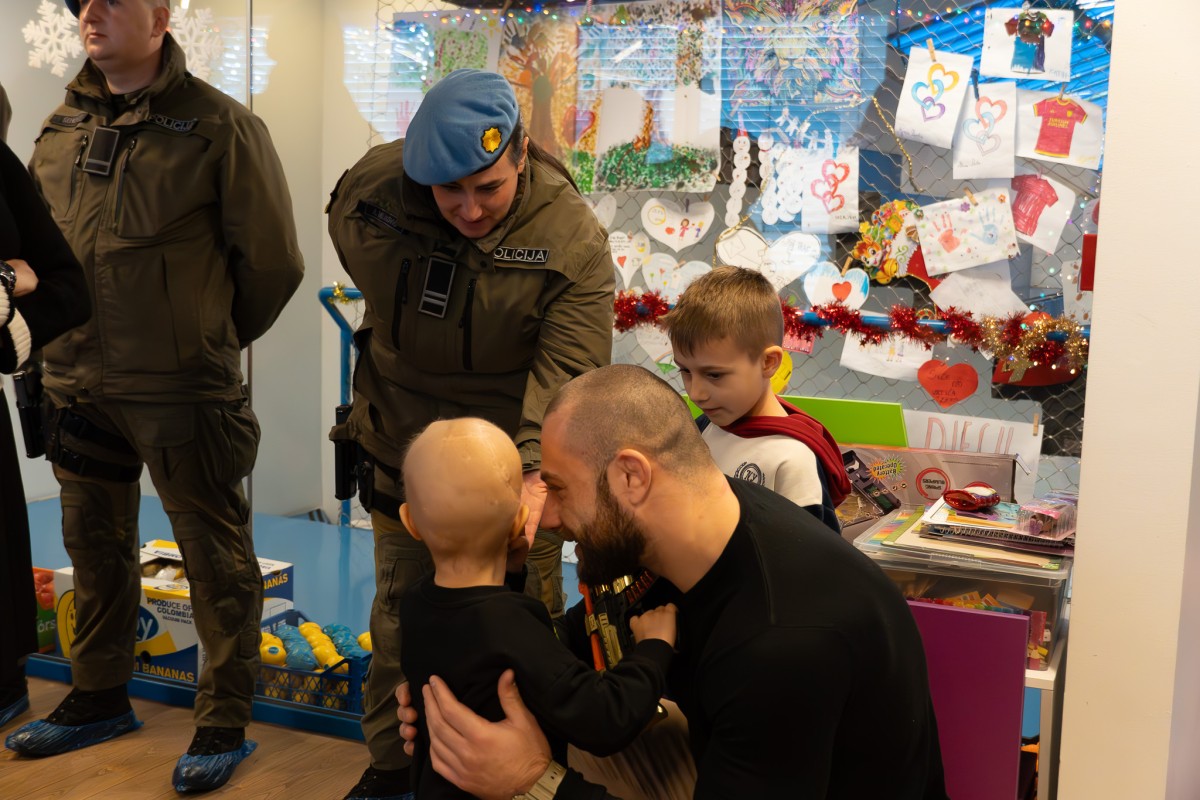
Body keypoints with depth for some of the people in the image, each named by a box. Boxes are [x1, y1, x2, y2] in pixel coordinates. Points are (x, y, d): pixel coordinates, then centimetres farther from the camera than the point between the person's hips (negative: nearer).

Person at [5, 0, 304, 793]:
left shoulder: (219, 126, -10)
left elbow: (272, 260, -7)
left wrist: (215, 338, 4)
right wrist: (69, 335, 12)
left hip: (183, 393, -6)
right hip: (79, 385, 7)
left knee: (216, 558, 4)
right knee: (94, 547, 19)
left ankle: (225, 722, 19)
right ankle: (99, 698, 38)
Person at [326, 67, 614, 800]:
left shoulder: (573, 238, -24)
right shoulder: (370, 191, -14)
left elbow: (567, 374, -32)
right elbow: (346, 228, 10)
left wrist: (536, 477, -48)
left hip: (514, 461, -3)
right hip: (404, 448, 3)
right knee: (400, 615, 18)